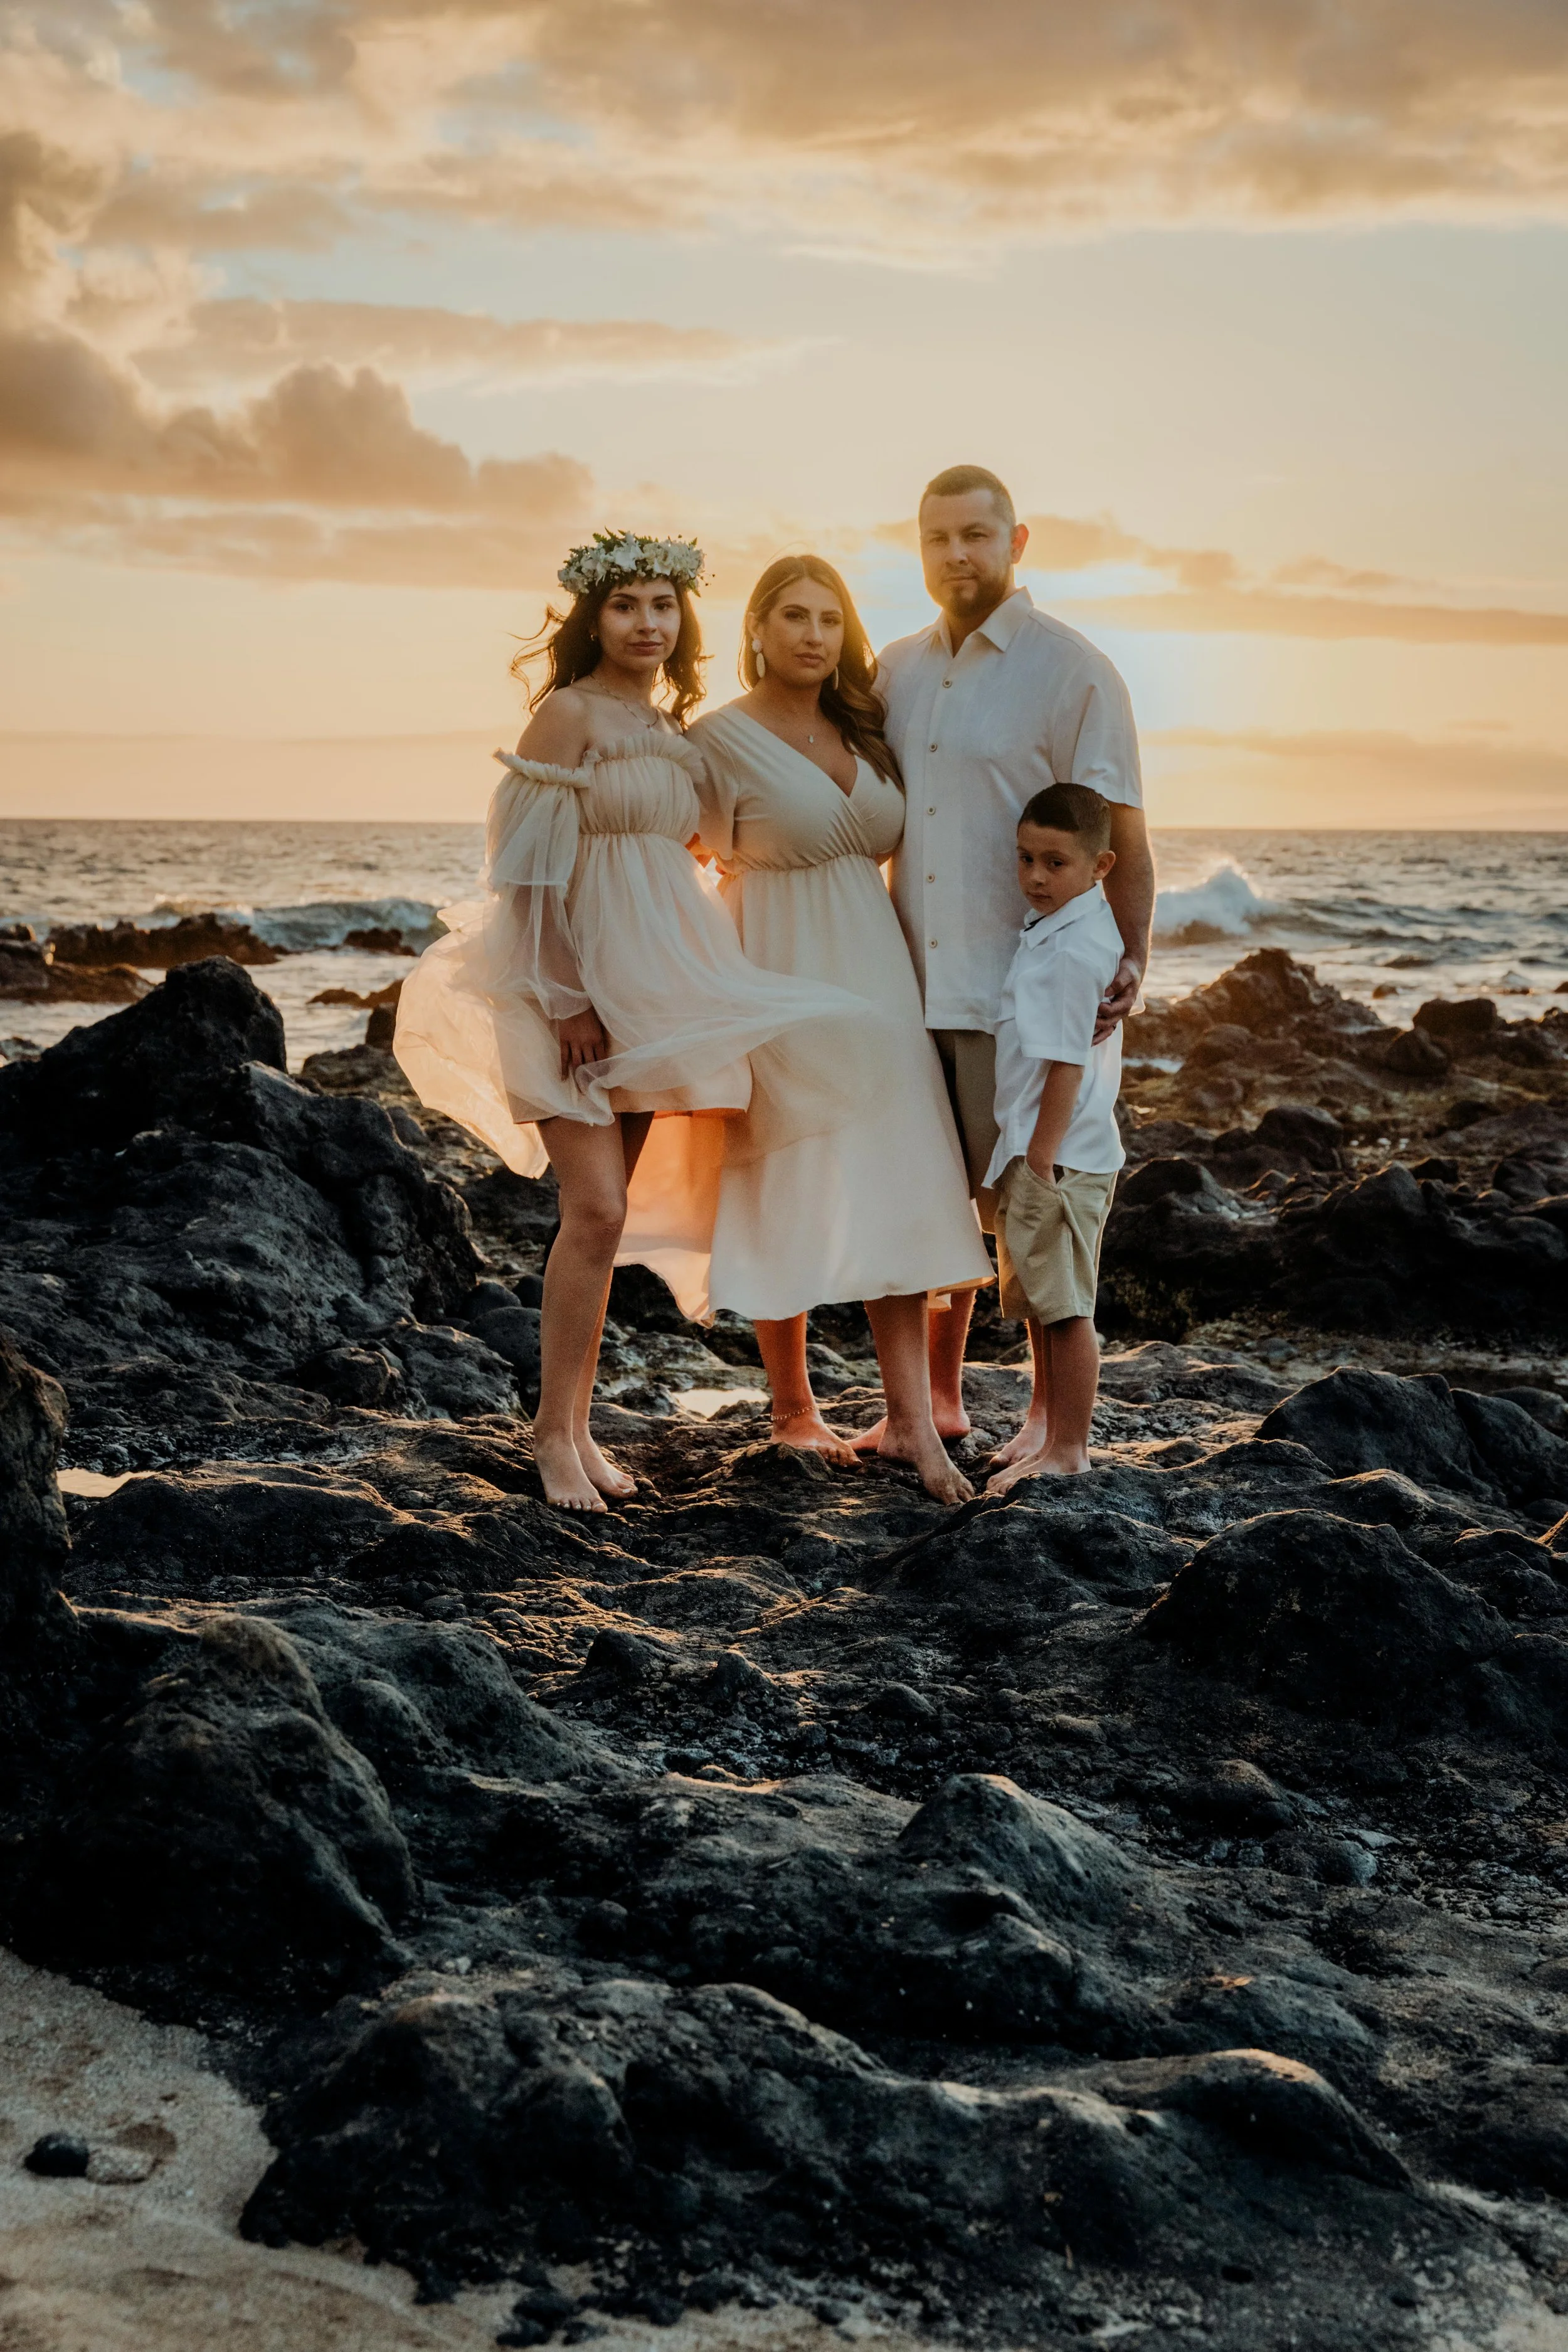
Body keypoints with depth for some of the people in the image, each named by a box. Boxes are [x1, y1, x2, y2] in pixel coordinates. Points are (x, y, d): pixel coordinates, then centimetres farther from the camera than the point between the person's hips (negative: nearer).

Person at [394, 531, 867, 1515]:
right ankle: (555, 1428, -2)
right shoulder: (570, 712, -7)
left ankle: (579, 1423, 15)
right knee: (597, 1208, -13)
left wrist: (690, 986, 14)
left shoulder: (672, 730, 15)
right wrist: (564, 996, -19)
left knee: (604, 1211, 9)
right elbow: (530, 862, -13)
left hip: (648, 982, 7)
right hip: (574, 981, -7)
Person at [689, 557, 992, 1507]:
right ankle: (794, 1410, 17)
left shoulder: (866, 729, 11)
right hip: (783, 975, -5)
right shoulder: (720, 738, -5)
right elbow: (715, 866, 3)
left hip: (876, 974, 5)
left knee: (898, 1189, -1)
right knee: (789, 1194, 1)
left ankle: (910, 1420, 1)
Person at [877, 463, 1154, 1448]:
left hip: (1018, 991, -5)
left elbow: (1122, 839, -7)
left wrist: (1130, 959, -19)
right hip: (910, 985, 6)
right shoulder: (895, 672, 13)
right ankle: (937, 1400, 24)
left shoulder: (1072, 672, -4)